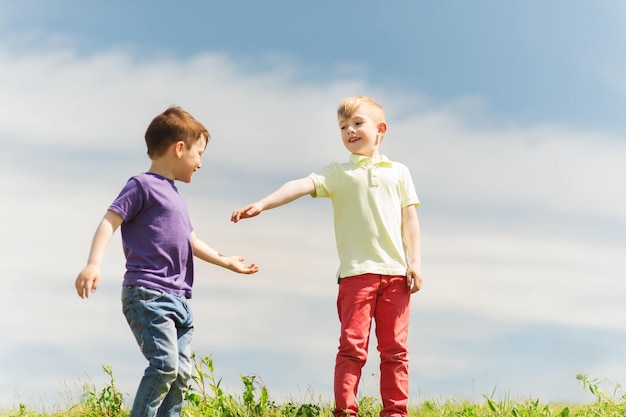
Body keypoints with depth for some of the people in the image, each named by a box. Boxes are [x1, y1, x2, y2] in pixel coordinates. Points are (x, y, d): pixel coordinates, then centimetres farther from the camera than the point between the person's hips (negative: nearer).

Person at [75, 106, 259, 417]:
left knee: (181, 372, 5)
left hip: (177, 298, 9)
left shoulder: (175, 196, 25)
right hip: (147, 294, -9)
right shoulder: (143, 185, -2)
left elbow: (191, 242, 38)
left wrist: (225, 261, 48)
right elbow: (109, 222, -13)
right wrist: (93, 264, -28)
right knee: (164, 364, -20)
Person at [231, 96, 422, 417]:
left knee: (395, 348, 4)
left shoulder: (398, 172, 14)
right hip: (356, 271, -2)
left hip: (395, 271, 2)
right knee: (352, 345, -6)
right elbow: (302, 185, -8)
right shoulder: (337, 173, 8)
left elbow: (409, 217, 11)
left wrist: (415, 262, 3)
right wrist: (262, 204, -24)